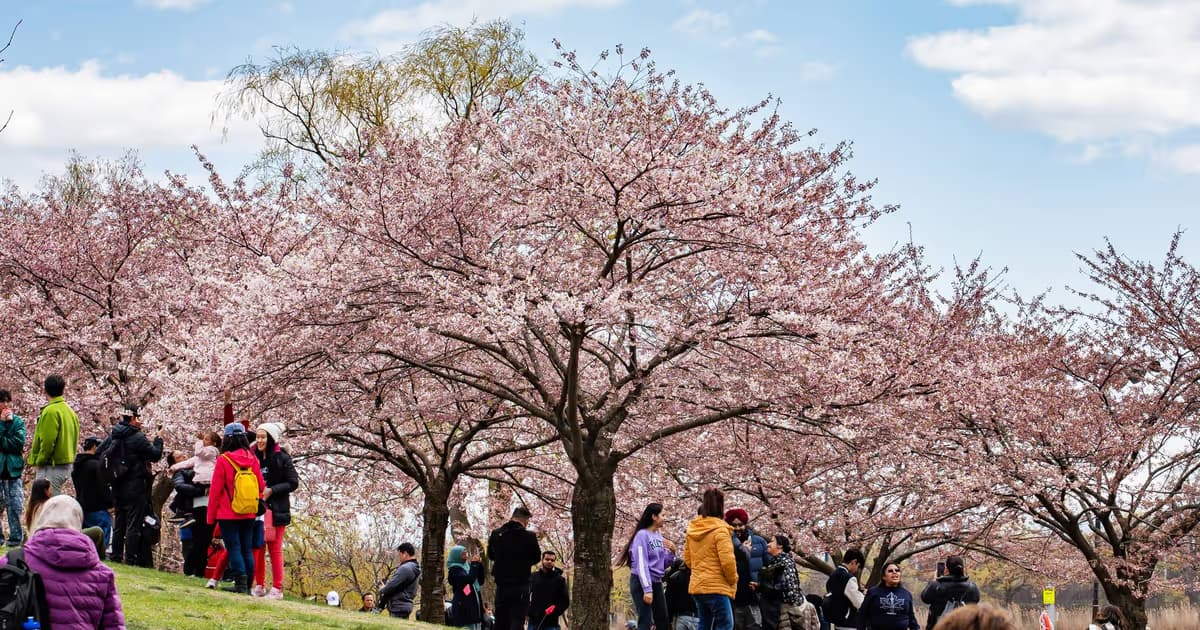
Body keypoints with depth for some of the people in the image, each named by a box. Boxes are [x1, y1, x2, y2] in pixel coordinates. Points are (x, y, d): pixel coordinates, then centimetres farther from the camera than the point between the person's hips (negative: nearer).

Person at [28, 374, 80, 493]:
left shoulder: (51, 411, -14)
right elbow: (74, 440, 17)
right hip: (66, 466, 9)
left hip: (52, 467, -9)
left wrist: (39, 461, -8)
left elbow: (48, 441, -20)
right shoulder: (70, 411, 14)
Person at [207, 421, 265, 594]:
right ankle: (247, 584, 10)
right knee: (247, 549, 10)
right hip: (249, 514, 4)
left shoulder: (223, 460, -11)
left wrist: (210, 515, 2)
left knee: (234, 548, -1)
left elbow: (215, 490, -7)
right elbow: (261, 486, 5)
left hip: (228, 514, -4)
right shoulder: (252, 459, 1)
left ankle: (240, 583, -9)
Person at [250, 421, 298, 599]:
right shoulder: (253, 456, 7)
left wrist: (271, 490, -16)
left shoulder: (282, 458, -7)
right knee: (257, 549, 7)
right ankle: (259, 586, 15)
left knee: (275, 549, -1)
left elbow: (293, 483, -8)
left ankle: (277, 589, 3)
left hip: (275, 511, -5)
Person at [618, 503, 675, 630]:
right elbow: (641, 564, -18)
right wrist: (647, 589, -23)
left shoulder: (659, 535, 10)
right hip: (641, 583, -8)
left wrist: (672, 552, -2)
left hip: (656, 582, 8)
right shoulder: (642, 535, -13)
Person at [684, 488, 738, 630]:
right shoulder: (720, 529, -13)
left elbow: (687, 558, 16)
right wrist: (733, 580, -3)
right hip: (716, 587, -8)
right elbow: (727, 560, -18)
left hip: (697, 585, 8)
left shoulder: (692, 529, 10)